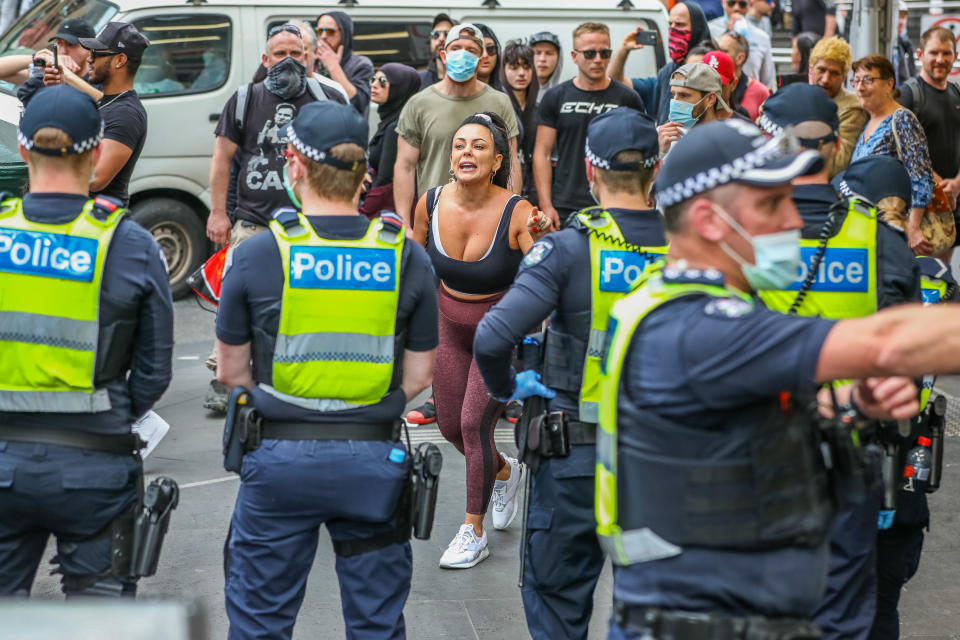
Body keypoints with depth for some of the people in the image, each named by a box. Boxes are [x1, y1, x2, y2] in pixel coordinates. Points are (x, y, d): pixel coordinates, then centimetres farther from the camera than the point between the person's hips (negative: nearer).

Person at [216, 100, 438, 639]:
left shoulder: (258, 254, -7)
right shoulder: (406, 257, -2)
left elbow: (231, 371, 1)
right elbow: (419, 376, 3)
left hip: (280, 457, -1)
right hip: (374, 462, 1)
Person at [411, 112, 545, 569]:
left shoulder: (518, 214, -25)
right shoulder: (431, 205, -13)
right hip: (452, 327, 5)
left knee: (474, 424, -10)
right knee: (450, 426, 13)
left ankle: (473, 533, 8)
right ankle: (504, 471, 46)